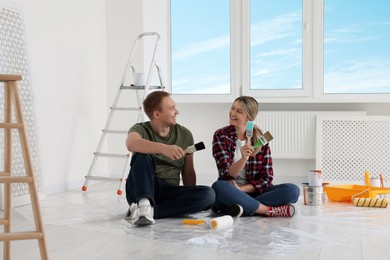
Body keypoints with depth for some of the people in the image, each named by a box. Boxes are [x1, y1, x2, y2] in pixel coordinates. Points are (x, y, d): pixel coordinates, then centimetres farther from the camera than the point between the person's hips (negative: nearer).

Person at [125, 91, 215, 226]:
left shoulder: (185, 135, 7)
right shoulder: (141, 129, -4)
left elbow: (188, 173, 12)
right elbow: (131, 143, -31)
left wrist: (190, 201, -1)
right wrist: (163, 148, -46)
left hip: (169, 192, 3)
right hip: (142, 190, -3)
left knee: (208, 194, -24)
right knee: (142, 155, -28)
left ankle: (150, 210, -28)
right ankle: (144, 204, -41)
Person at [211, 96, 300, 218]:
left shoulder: (260, 139, 3)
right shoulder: (221, 135, -3)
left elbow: (266, 177, 0)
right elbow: (227, 174, -12)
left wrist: (241, 189, -15)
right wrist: (243, 159, -32)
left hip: (253, 192, 2)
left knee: (292, 190, -20)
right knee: (218, 187, -36)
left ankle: (246, 207, -28)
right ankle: (270, 210, -27)